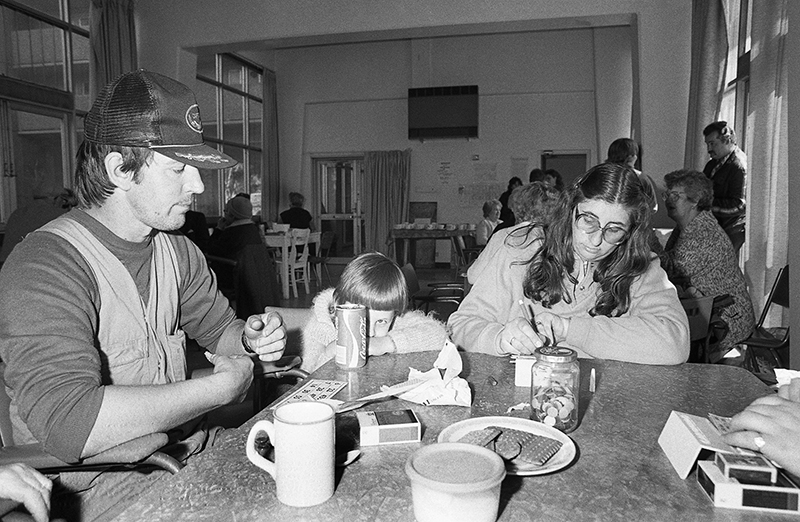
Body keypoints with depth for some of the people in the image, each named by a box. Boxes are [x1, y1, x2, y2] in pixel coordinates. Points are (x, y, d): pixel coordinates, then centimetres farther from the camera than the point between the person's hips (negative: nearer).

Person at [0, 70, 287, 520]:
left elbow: (217, 326, 17)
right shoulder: (45, 265, -20)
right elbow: (66, 423, -32)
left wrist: (249, 340, -7)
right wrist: (222, 386, -25)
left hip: (192, 457, 7)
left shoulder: (177, 250, 4)